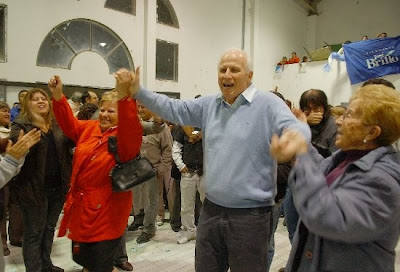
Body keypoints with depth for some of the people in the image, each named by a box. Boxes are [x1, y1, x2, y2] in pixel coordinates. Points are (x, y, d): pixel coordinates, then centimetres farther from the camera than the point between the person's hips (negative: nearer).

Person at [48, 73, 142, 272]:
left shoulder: (125, 136, -17)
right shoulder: (89, 128, 5)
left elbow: (131, 129, -37)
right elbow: (69, 124, 17)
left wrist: (124, 97, -54)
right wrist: (58, 96, 3)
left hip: (106, 210, -7)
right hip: (81, 206, 7)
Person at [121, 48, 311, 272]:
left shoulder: (268, 104, -9)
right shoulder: (209, 105, 9)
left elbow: (295, 129, -23)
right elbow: (173, 109, 11)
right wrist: (138, 91, 2)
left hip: (250, 214, -5)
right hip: (211, 210, 6)